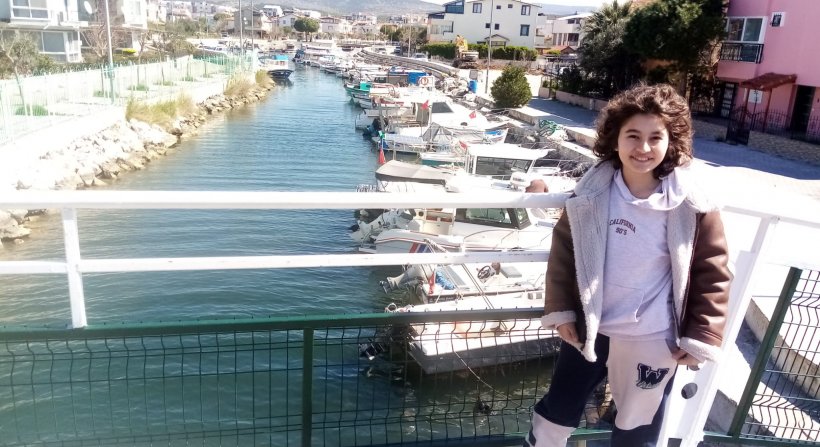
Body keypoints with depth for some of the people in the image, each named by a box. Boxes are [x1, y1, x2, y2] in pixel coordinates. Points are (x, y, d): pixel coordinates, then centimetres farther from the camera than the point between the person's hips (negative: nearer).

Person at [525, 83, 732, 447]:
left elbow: (712, 274, -7)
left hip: (652, 343, -2)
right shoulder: (592, 195, -9)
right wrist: (560, 309, -1)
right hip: (588, 330, 2)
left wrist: (700, 338, -5)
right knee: (555, 413, 20)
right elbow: (564, 250, 1)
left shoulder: (692, 208, -15)